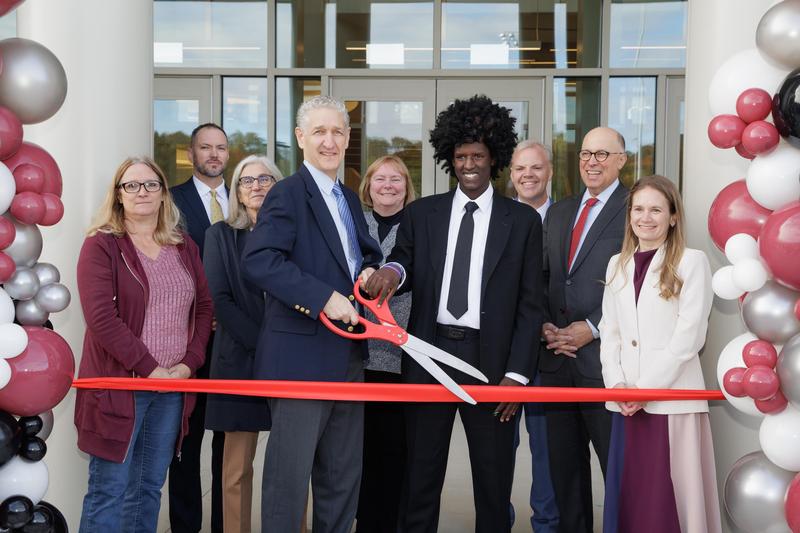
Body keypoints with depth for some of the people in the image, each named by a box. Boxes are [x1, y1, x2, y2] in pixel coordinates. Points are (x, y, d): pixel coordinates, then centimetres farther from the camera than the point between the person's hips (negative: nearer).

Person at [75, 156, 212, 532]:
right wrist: (150, 368, -15)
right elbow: (101, 317, -14)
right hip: (119, 384, -5)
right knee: (110, 491, -2)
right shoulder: (101, 245, -4)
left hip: (173, 385, 5)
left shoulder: (184, 247, 12)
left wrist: (189, 363, -4)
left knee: (150, 488, 11)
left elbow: (204, 307, 11)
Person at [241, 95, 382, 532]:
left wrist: (370, 271, 3)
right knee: (290, 473, -1)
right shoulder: (288, 194, -10)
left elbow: (367, 253, 27)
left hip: (348, 359, 9)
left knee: (343, 475, 17)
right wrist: (325, 296, -28)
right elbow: (257, 260, -24)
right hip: (302, 358, -8)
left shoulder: (349, 199, 16)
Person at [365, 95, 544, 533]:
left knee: (494, 482, 7)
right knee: (420, 478, 8)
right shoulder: (421, 214, 10)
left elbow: (529, 304, 2)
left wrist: (518, 373, -6)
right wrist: (392, 272, -18)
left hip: (491, 361, -1)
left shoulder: (522, 221, 4)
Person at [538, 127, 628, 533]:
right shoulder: (559, 212, 16)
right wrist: (544, 324, 1)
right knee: (563, 465, 13)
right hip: (557, 357, 6)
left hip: (604, 357, -6)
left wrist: (592, 327, -15)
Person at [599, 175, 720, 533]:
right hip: (626, 403, 5)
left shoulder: (691, 262, -3)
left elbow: (689, 335, -10)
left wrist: (646, 387, -12)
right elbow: (609, 332, 12)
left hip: (673, 399, -5)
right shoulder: (617, 265, 14)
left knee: (668, 499, -2)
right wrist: (616, 384, -2)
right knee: (628, 496, 10)